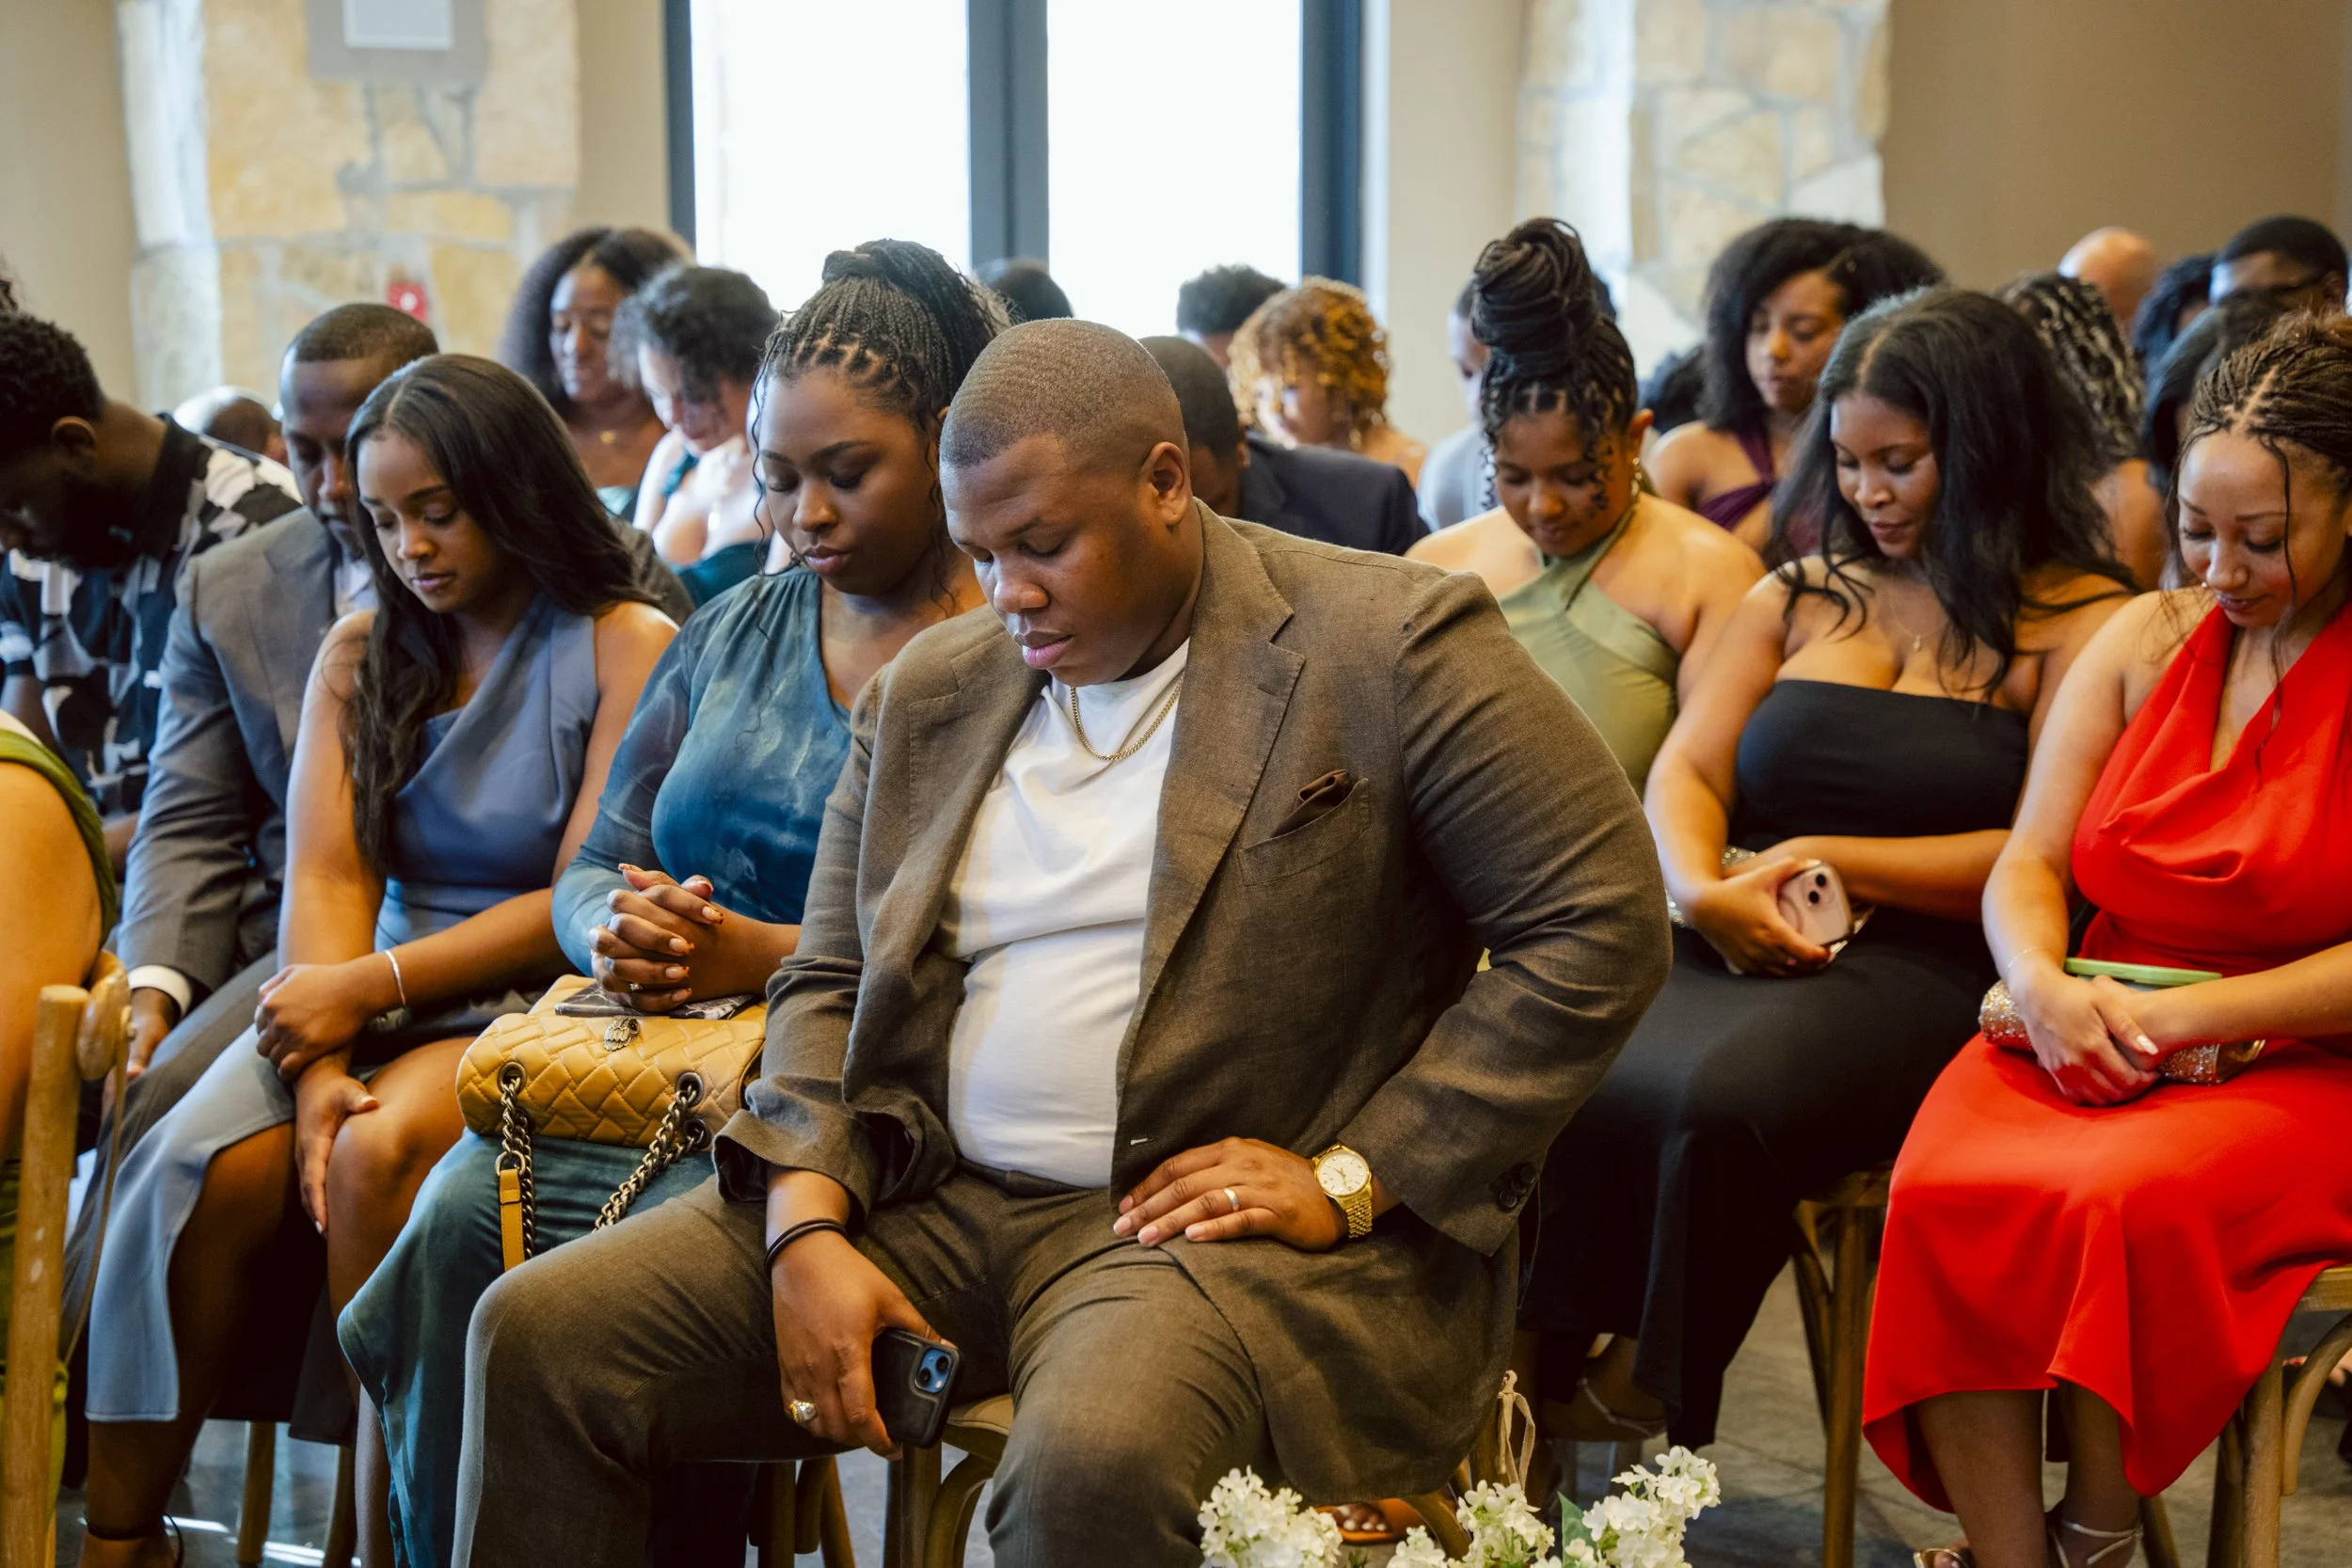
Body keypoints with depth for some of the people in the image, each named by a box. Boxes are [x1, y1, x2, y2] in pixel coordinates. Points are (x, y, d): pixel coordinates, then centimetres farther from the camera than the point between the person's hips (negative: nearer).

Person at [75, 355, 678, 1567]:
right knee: (205, 1165, -24)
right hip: (374, 998, 4)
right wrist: (320, 1072, -14)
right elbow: (326, 877, 3)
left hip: (531, 1003, -4)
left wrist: (372, 986, -15)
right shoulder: (360, 655, 14)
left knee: (376, 1154, -33)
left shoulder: (625, 648, -1)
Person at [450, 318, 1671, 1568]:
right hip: (928, 1203, 6)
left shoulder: (1390, 644, -4)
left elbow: (1601, 925, -8)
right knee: (539, 1334, -8)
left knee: (1093, 1462, -38)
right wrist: (808, 1230, -5)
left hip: (1216, 1218, -5)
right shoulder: (928, 690, 13)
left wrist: (1352, 1179, -12)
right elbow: (826, 984, 15)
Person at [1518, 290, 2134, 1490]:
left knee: (1721, 1099, -35)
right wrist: (1702, 890, -9)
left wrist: (1830, 860, -8)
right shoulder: (1799, 596, 23)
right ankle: (1530, 1397, -22)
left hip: (1917, 966, -4)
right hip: (1731, 945, 5)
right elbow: (1682, 774, 14)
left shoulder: (2078, 622, 5)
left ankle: (1640, 1409, -17)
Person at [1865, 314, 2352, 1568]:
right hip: (2089, 1035, 4)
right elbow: (2027, 866, 10)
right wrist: (2043, 985, -12)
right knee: (1943, 1192, -27)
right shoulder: (2145, 639, 13)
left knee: (2123, 1203, -35)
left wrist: (2180, 1017, -17)